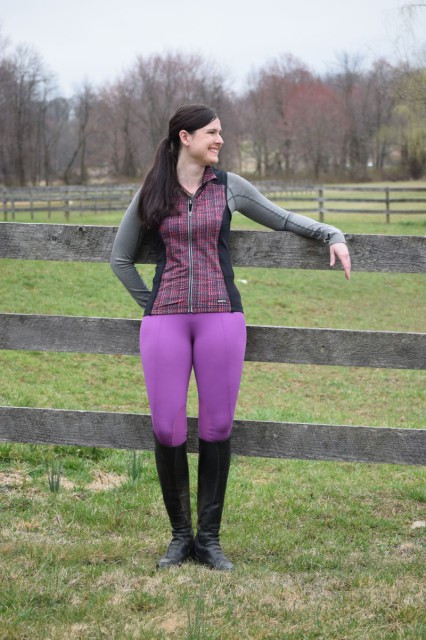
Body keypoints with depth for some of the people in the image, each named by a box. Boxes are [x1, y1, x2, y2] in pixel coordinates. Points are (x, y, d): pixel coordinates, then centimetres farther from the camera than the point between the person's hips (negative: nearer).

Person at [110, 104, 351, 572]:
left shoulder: (229, 187, 7)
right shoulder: (150, 194, 7)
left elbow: (282, 219, 19)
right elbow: (121, 258, 17)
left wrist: (332, 235, 7)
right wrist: (151, 304, 10)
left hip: (220, 317, 0)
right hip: (165, 321, 0)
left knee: (217, 427, 0)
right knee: (167, 429, -3)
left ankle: (209, 538, 12)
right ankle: (180, 534, 14)